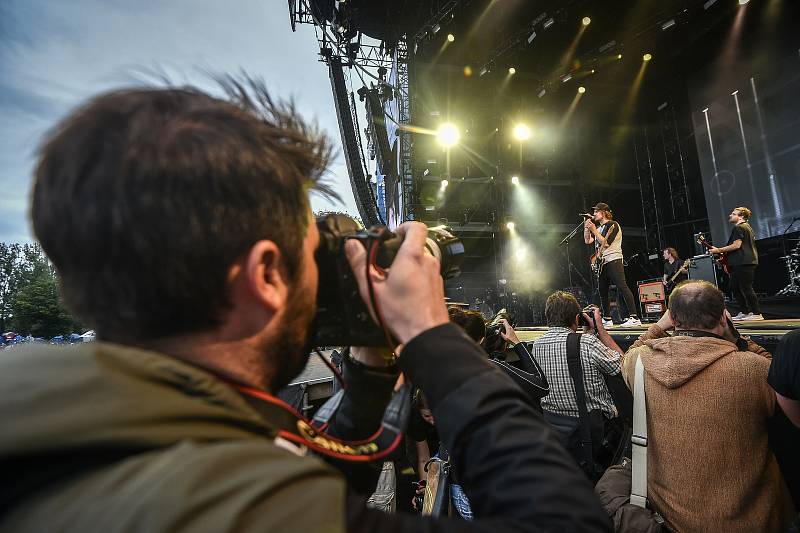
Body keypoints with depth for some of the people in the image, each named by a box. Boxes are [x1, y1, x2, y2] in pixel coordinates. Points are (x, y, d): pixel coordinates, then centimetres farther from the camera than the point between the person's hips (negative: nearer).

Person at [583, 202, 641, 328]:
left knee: (622, 287, -15)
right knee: (602, 291, 8)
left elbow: (605, 242, -14)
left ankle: (634, 318, -17)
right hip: (602, 262, 8)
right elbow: (587, 241, 11)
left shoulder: (612, 225, -3)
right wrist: (586, 228, 0)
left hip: (613, 260, -8)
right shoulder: (598, 227, 21)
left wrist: (594, 230, -11)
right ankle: (607, 320, 15)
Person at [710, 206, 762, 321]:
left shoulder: (738, 228, -10)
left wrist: (719, 250, -12)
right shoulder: (747, 227, 23)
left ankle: (756, 313, -4)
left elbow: (736, 245, -19)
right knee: (735, 287, 13)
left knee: (746, 288, -8)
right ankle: (744, 312, 16)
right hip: (747, 262, 11)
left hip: (743, 263, -11)